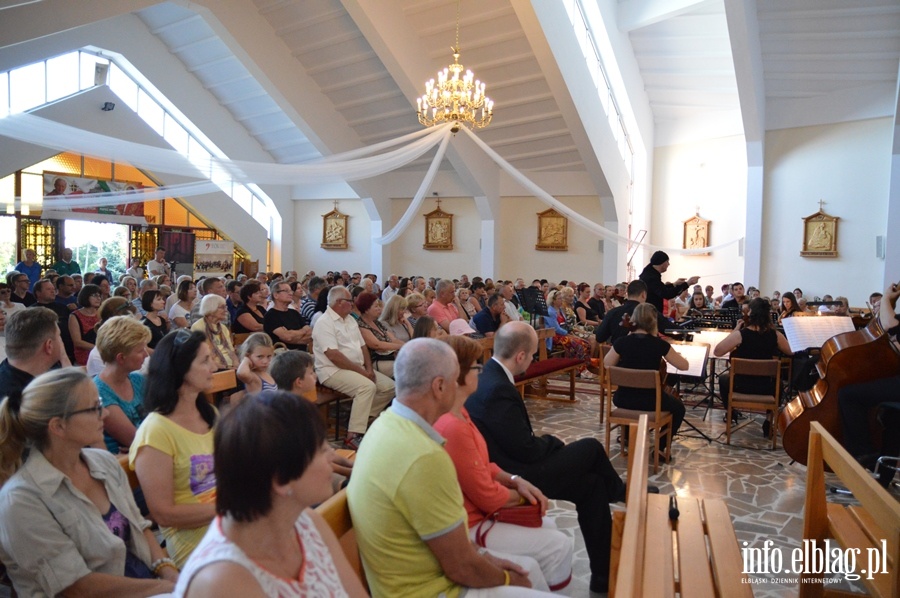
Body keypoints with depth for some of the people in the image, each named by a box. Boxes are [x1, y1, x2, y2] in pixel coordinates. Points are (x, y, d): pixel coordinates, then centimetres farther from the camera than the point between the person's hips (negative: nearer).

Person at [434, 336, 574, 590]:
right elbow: (487, 496, -23)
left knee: (548, 525, 19)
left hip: (473, 511, 10)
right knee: (559, 545, -3)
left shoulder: (456, 414, 3)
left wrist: (516, 480, -2)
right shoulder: (453, 428, -31)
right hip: (467, 527, -10)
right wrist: (520, 495, -3)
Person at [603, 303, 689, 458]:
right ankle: (659, 446, 19)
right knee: (678, 407, 29)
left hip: (624, 400, 2)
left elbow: (606, 364, 9)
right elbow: (684, 365, 0)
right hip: (651, 400, -2)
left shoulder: (622, 342, -9)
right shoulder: (660, 344, -13)